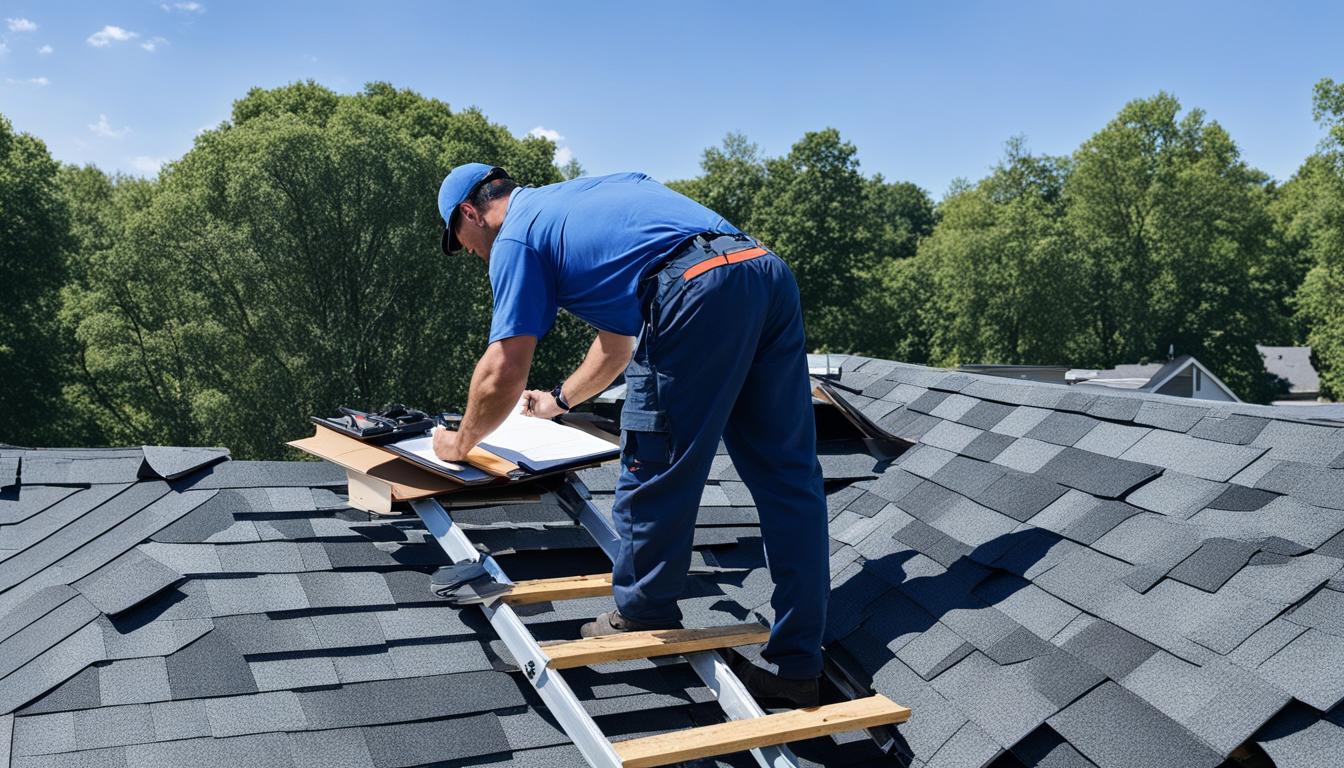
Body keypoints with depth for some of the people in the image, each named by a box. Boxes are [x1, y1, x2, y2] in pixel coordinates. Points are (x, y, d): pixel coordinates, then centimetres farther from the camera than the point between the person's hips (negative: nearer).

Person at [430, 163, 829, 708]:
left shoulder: (516, 237, 12)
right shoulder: (581, 198, 37)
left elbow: (503, 376, 5)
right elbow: (618, 337, 44)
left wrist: (461, 444, 24)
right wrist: (558, 400, 55)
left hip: (701, 291, -9)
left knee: (654, 473, 8)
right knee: (789, 482, 8)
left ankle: (642, 622, 25)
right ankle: (796, 666, 16)